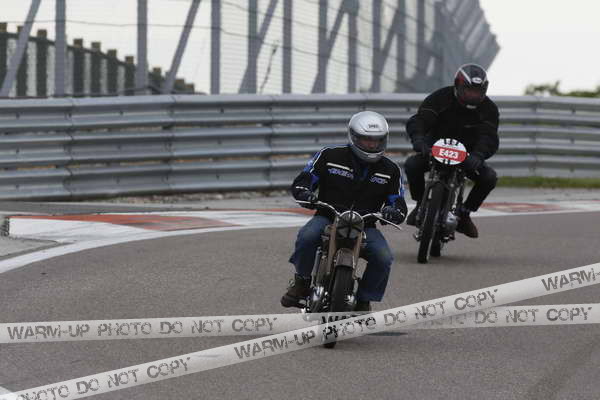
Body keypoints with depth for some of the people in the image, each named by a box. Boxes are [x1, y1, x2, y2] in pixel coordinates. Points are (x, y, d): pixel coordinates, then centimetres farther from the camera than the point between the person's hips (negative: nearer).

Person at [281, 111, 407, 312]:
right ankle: (302, 282, -9)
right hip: (327, 218, -2)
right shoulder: (330, 156, 0)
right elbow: (300, 182, 4)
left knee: (383, 258, -26)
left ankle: (363, 301, -3)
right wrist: (306, 194, -21)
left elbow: (399, 205, 9)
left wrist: (393, 211, -18)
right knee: (307, 237, -34)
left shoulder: (390, 170, 6)